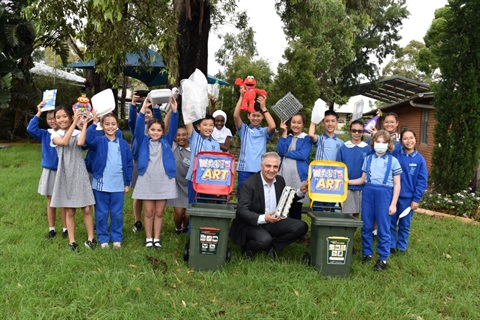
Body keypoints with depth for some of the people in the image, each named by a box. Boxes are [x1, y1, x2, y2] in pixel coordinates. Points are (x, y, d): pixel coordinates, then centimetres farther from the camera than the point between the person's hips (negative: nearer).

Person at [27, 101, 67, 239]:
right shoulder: (45, 134, 2)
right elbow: (31, 129, -13)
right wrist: (38, 113, -15)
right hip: (49, 171, 2)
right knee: (50, 201, 12)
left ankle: (65, 228, 17)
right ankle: (51, 228, 23)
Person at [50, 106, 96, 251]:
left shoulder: (78, 133, 2)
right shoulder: (55, 135, 4)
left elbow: (80, 143, -21)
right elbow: (64, 142, -18)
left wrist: (84, 123, -16)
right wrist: (75, 123, -18)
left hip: (79, 174, -1)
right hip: (65, 174, 1)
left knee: (86, 209, 1)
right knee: (69, 211, 6)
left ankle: (90, 239, 13)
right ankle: (72, 242, 15)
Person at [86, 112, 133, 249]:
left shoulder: (123, 144, 5)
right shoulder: (99, 141, 0)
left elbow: (129, 164, 8)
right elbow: (88, 139, -23)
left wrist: (127, 183, 6)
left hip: (118, 185, 1)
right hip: (101, 184, -1)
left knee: (117, 213, 10)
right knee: (101, 213, 9)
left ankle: (117, 238, 25)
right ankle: (103, 238, 23)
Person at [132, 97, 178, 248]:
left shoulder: (166, 142, 8)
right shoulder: (143, 141, 5)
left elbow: (173, 127, -3)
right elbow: (139, 127, -9)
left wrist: (174, 111, -17)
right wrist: (143, 110, -22)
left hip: (164, 181, 1)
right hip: (147, 181, -1)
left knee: (159, 212, 8)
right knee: (149, 212, 6)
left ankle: (157, 238, 19)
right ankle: (148, 238, 19)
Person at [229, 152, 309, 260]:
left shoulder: (280, 180, 2)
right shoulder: (249, 184, -17)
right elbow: (241, 210, -23)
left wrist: (301, 191, 1)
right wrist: (263, 218, -38)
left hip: (274, 222, 6)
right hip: (251, 224, -6)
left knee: (301, 227, -12)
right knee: (264, 240, -36)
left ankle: (273, 246, 3)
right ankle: (248, 247, -1)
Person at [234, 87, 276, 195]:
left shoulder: (264, 131, 10)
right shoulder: (244, 129, 10)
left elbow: (273, 126, -12)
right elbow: (236, 116, -6)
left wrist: (263, 107, -8)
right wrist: (241, 96, -8)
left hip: (260, 170, 0)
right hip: (244, 169, 0)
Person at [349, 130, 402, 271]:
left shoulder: (393, 161, 3)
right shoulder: (368, 159, 10)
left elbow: (397, 185, 2)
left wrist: (393, 204, -4)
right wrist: (347, 181, 4)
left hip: (384, 194, -3)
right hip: (368, 192, 3)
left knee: (383, 228, 0)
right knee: (367, 226, 7)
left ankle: (383, 259, 9)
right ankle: (367, 254, 20)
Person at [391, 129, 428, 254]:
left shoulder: (420, 159, -5)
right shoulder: (395, 155, -4)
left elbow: (422, 181, -4)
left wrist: (416, 199, -7)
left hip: (408, 198, 0)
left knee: (404, 225, 12)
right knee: (391, 222, 9)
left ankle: (402, 247, 27)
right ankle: (391, 246, 24)